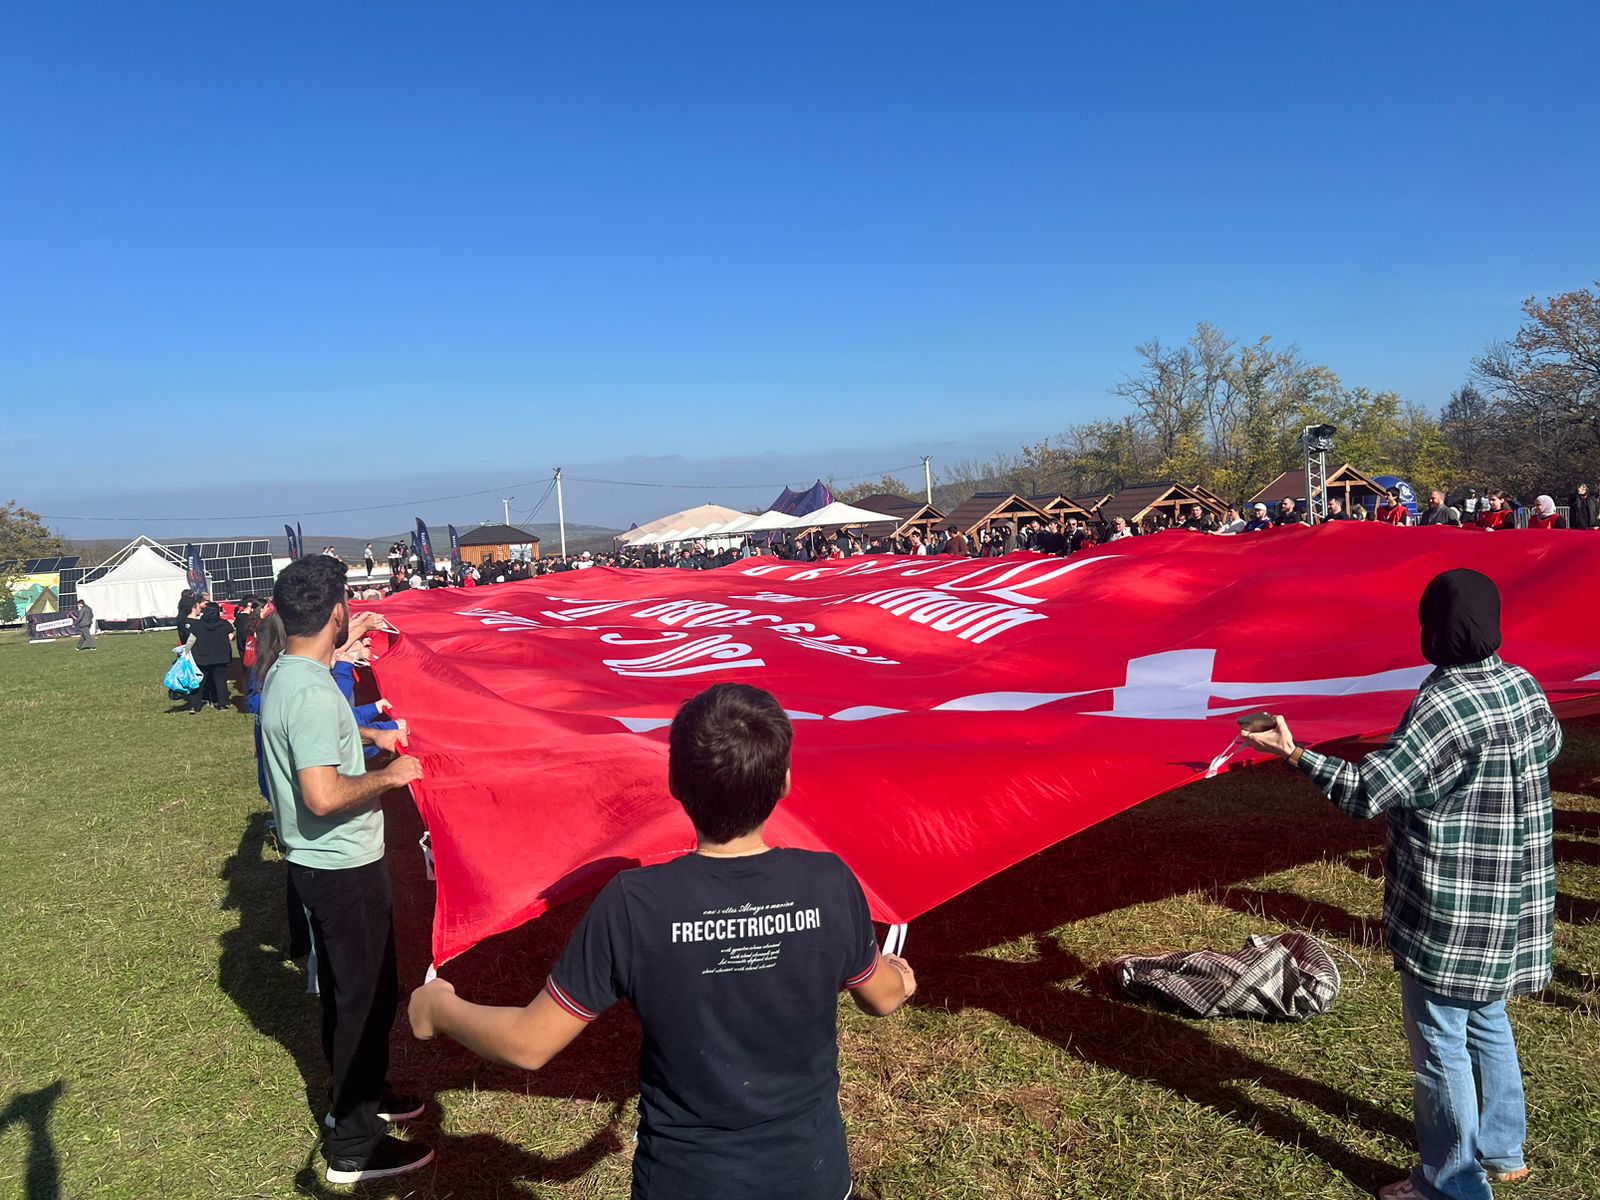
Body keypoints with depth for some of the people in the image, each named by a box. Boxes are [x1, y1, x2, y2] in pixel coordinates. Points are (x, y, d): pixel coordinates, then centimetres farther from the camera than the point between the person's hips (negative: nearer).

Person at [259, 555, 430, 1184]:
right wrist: (390, 775, -18)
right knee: (364, 997, 3)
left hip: (317, 863, 10)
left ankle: (358, 1098, 41)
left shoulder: (280, 676, 5)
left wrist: (368, 736, 22)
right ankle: (354, 1146, 16)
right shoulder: (313, 693, -27)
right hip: (344, 869, -10)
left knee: (346, 989, 23)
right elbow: (324, 795, -32)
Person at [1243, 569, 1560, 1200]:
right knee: (1487, 1022, 25)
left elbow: (1368, 790, -28)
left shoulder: (1446, 703, -25)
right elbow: (1550, 745, 24)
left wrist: (1293, 752, -23)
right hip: (1512, 899, 9)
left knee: (1440, 1041, 7)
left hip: (1450, 909, -9)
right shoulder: (1524, 685, 1)